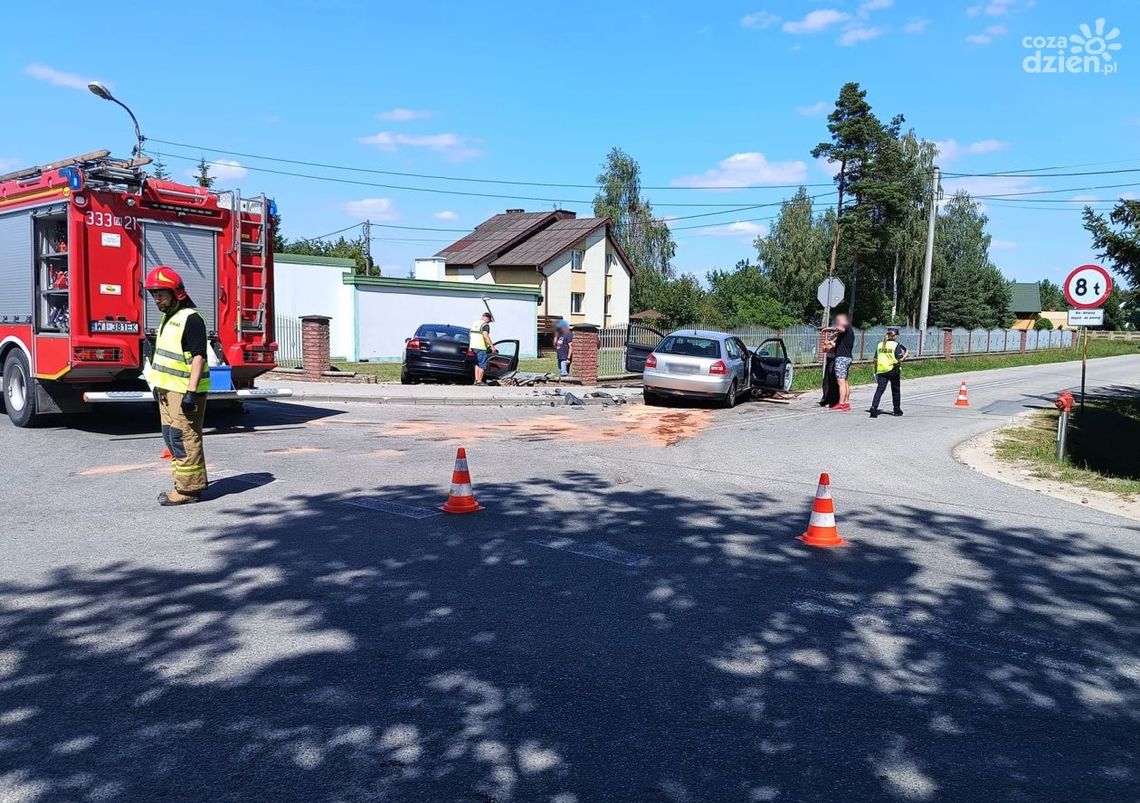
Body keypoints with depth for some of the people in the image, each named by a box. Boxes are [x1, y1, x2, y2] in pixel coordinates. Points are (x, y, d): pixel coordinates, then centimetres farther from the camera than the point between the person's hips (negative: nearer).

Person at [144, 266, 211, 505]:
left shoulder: (190, 319, -14)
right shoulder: (168, 318, 17)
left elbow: (198, 357, -20)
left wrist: (191, 392, -25)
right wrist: (159, 385, 23)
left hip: (183, 391, -10)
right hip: (168, 389, 10)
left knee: (183, 439, -8)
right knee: (172, 437, 14)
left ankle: (188, 489, -2)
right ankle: (190, 483, 23)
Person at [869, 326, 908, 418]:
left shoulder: (879, 345, 8)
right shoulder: (896, 345, -5)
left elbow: (875, 359, 8)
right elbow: (900, 359, -11)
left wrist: (876, 371, 15)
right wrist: (905, 355, 9)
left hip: (881, 370, 3)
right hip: (893, 370, -3)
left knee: (880, 389, -4)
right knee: (895, 391, 13)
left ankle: (874, 406, -24)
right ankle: (897, 410, 23)